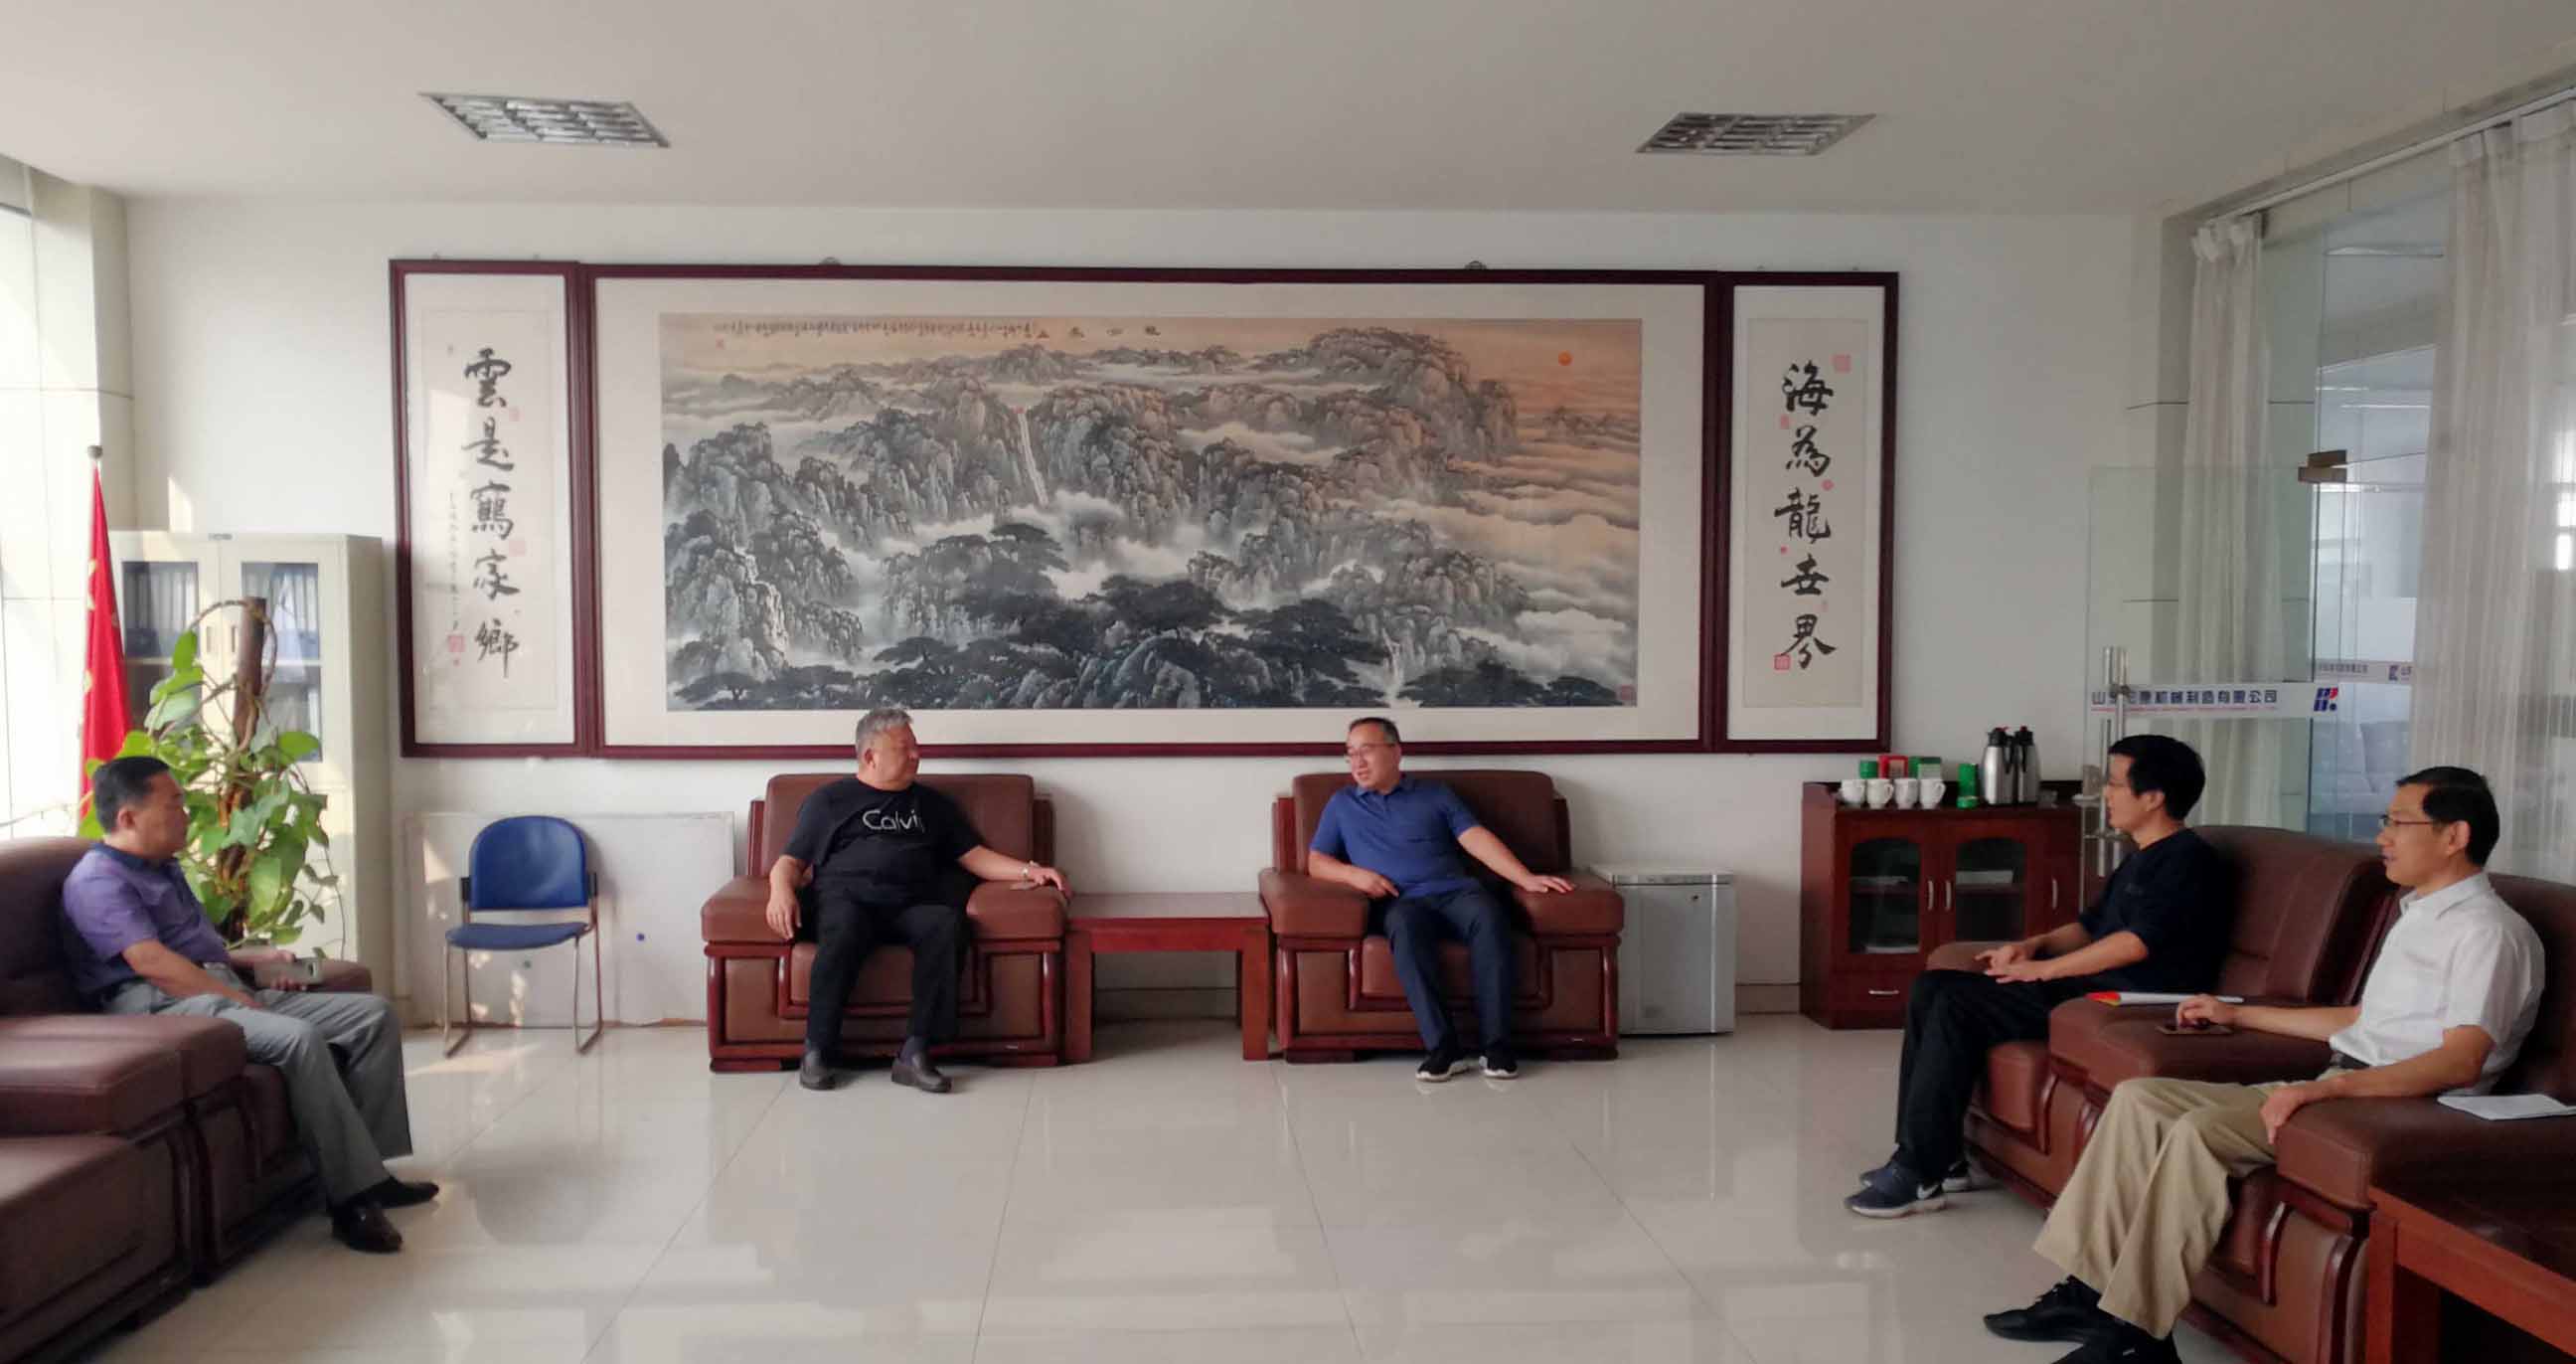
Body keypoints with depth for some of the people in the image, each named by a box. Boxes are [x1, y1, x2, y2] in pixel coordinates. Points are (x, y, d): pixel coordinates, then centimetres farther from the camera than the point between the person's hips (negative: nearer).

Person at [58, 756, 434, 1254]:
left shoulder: (165, 868, 24)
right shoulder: (97, 880, -7)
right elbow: (151, 962, -19)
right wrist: (239, 999, -20)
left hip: (225, 992, 10)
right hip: (165, 1007, -10)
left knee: (374, 1014, -4)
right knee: (299, 1038, -35)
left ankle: (369, 1167, -8)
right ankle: (352, 1197, -30)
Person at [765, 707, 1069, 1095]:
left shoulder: (932, 804, 29)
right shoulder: (828, 801, 21)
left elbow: (975, 857, 25)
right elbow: (790, 862, 15)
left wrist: (1030, 870, 9)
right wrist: (781, 890, -9)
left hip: (913, 904, 2)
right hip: (846, 897, -2)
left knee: (947, 922, -34)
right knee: (844, 925, -39)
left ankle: (915, 1052, -37)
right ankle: (816, 1051, -31)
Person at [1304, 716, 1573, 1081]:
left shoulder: (1436, 794, 20)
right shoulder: (1341, 804, 23)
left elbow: (1477, 839, 8)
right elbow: (1316, 862, 18)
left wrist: (1527, 879, -7)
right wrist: (1354, 874, -4)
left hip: (1455, 890, 1)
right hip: (1400, 901, 0)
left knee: (1489, 918, -34)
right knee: (1406, 926, -38)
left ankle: (1495, 1044, -33)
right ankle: (1443, 1046, -40)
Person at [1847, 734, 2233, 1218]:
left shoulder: (2187, 859, -10)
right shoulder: (2143, 859, 22)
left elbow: (2136, 942, -20)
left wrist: (2043, 969, -15)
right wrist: (2034, 945, 5)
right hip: (2091, 989, 10)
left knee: (1957, 1004, -23)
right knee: (1930, 989, -2)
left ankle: (1922, 1174, -20)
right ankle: (1938, 1155, -3)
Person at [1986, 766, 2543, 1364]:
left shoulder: (2489, 930, -9)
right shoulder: (2417, 915, 22)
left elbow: (2462, 1062, -22)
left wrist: (2328, 1088, -32)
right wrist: (2239, 1014, 31)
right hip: (2337, 1086, 10)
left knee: (2202, 1131, -30)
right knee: (2137, 1098, -4)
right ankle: (2091, 1289, -9)